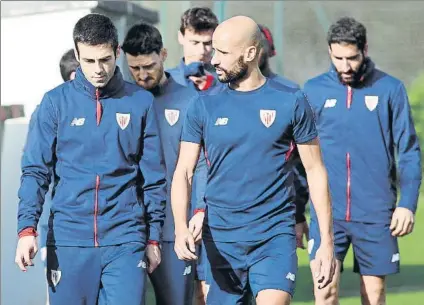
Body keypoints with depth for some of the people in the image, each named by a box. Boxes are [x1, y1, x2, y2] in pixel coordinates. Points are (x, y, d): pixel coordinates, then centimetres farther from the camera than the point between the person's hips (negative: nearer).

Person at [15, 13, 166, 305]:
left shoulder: (140, 102, 3)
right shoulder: (56, 102, 2)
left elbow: (154, 177, 8)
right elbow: (35, 171, 0)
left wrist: (153, 237, 7)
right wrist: (27, 228, -12)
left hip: (125, 239, 0)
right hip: (68, 239, 1)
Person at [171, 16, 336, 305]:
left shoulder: (290, 102, -1)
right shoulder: (204, 107, 3)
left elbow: (315, 171, 3)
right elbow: (183, 172, 1)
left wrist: (327, 240, 0)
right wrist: (181, 227, -18)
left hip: (275, 236, -3)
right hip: (221, 239, 3)